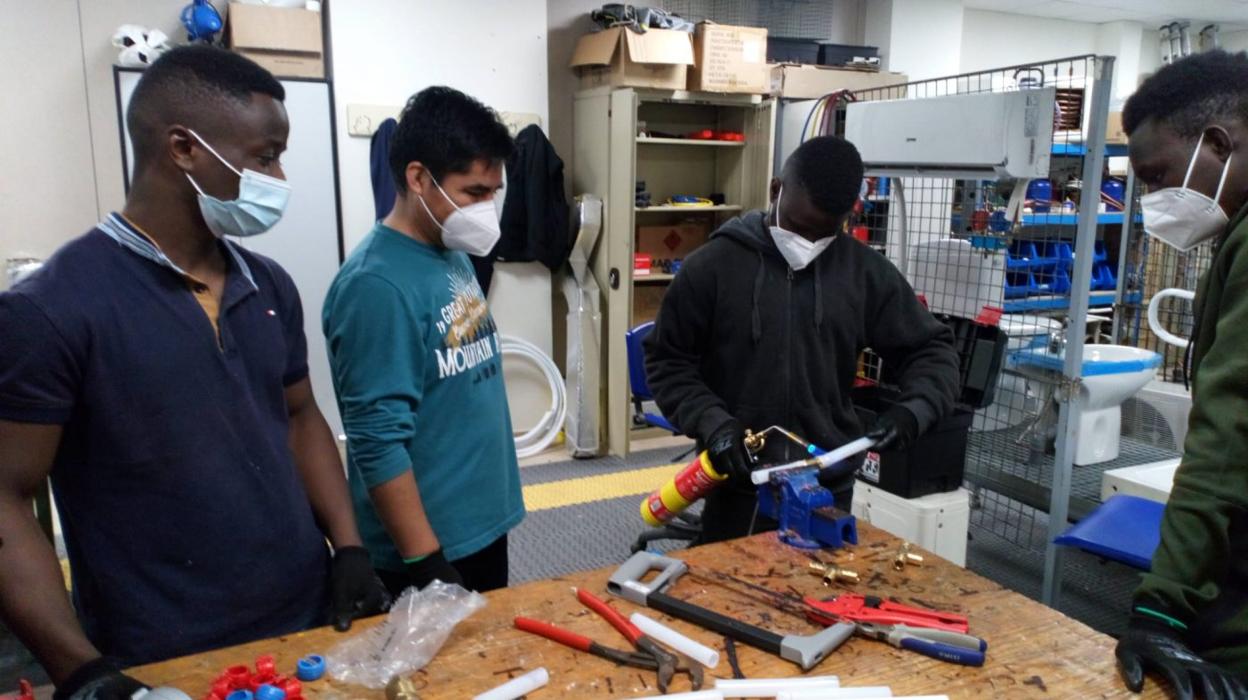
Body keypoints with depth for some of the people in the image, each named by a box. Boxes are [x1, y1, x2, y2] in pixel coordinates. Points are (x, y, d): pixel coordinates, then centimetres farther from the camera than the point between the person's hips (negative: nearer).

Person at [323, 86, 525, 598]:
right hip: (430, 547, -8)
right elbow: (378, 444, -23)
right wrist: (425, 564, -20)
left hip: (483, 522, 8)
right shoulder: (377, 285, -23)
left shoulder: (453, 256, 3)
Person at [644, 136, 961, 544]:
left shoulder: (866, 272, 0)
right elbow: (667, 361, 0)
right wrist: (711, 422, -15)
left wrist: (913, 410, -11)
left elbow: (932, 349, 8)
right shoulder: (712, 265, -5)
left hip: (829, 486, 2)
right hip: (738, 484, -1)